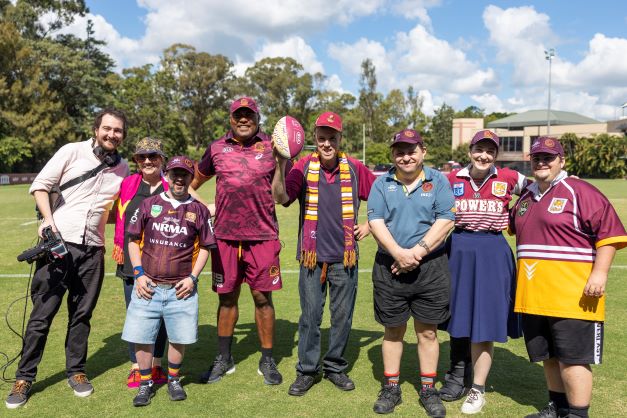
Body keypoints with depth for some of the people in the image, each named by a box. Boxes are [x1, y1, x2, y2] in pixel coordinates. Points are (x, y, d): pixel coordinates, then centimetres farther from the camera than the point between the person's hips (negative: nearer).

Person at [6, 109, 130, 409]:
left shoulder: (123, 169, 10)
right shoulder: (72, 151, -1)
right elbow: (40, 184, -3)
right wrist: (48, 219, -14)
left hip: (92, 249, 3)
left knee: (82, 314, 11)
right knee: (42, 313, 1)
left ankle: (76, 372, 25)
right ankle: (24, 378, 13)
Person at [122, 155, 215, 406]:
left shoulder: (198, 210, 4)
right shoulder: (149, 205, 6)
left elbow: (204, 247, 8)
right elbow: (133, 241, 9)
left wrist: (192, 277, -3)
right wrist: (139, 273, -2)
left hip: (181, 289, 0)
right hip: (147, 287, 1)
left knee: (179, 338, 4)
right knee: (141, 338, 3)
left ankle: (173, 379, 30)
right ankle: (146, 384, 25)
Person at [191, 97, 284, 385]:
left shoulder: (271, 148, 4)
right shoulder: (217, 149, 9)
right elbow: (195, 180, 25)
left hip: (262, 235, -2)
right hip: (225, 235, 2)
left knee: (262, 297, 3)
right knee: (227, 297, 11)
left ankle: (267, 361, 20)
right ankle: (223, 359, 27)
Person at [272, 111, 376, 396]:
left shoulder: (355, 168, 1)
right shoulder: (304, 167, -2)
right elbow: (281, 198, -16)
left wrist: (370, 225, 6)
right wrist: (281, 166, -29)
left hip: (345, 258, 1)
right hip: (312, 257, -1)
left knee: (342, 316, 11)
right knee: (310, 317, 7)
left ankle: (335, 367, 28)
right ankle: (307, 371, 21)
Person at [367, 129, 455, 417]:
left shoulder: (438, 181, 3)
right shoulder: (382, 184, 6)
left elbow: (445, 221, -7)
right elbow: (375, 222, -4)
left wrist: (417, 252, -15)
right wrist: (399, 254, -16)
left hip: (431, 268, -1)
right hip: (389, 267, 1)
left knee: (427, 331, 8)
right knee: (393, 330, 11)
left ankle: (428, 390, 23)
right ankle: (391, 388, 25)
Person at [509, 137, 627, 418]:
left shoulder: (580, 192, -7)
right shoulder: (526, 198, 15)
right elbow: (514, 226, 33)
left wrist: (599, 273, -19)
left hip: (571, 296, -7)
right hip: (534, 295, 8)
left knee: (572, 358, -3)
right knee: (548, 356, 17)